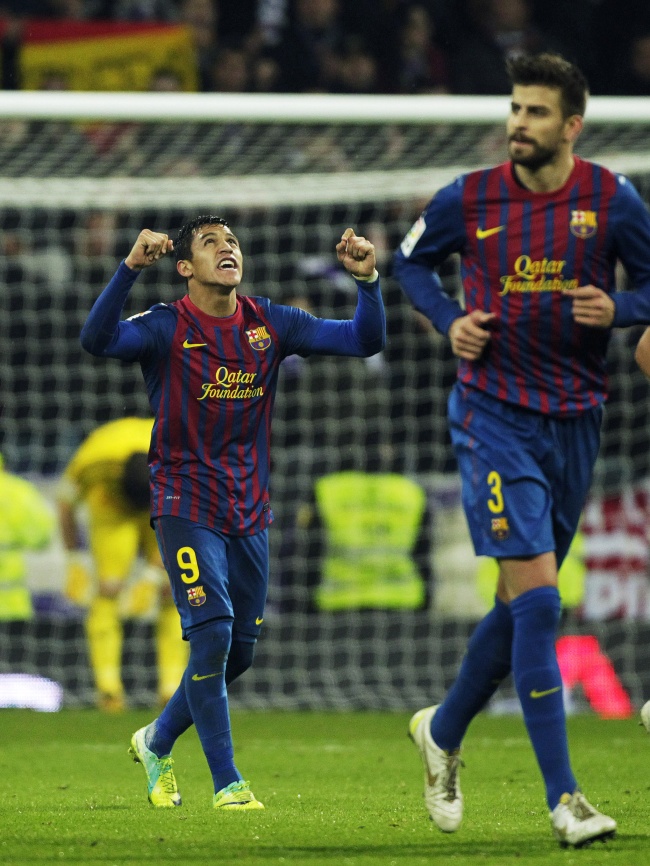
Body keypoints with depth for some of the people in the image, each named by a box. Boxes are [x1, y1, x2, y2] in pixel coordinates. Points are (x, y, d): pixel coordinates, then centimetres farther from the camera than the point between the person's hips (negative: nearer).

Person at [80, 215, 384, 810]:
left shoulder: (269, 324, 2)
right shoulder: (168, 328, -10)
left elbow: (364, 341, 2)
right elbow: (97, 339, -29)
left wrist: (367, 281, -16)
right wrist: (131, 267, -40)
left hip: (249, 511, 5)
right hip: (186, 508, -5)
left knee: (239, 650, 9)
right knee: (212, 633, -16)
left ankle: (157, 741, 33)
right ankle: (226, 781, -7)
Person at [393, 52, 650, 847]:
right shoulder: (469, 199, -3)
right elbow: (411, 261, 14)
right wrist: (449, 320, -3)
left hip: (575, 421, 3)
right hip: (494, 415, -3)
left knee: (521, 602, 11)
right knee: (535, 593, -14)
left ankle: (442, 732, 37)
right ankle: (562, 797, -14)